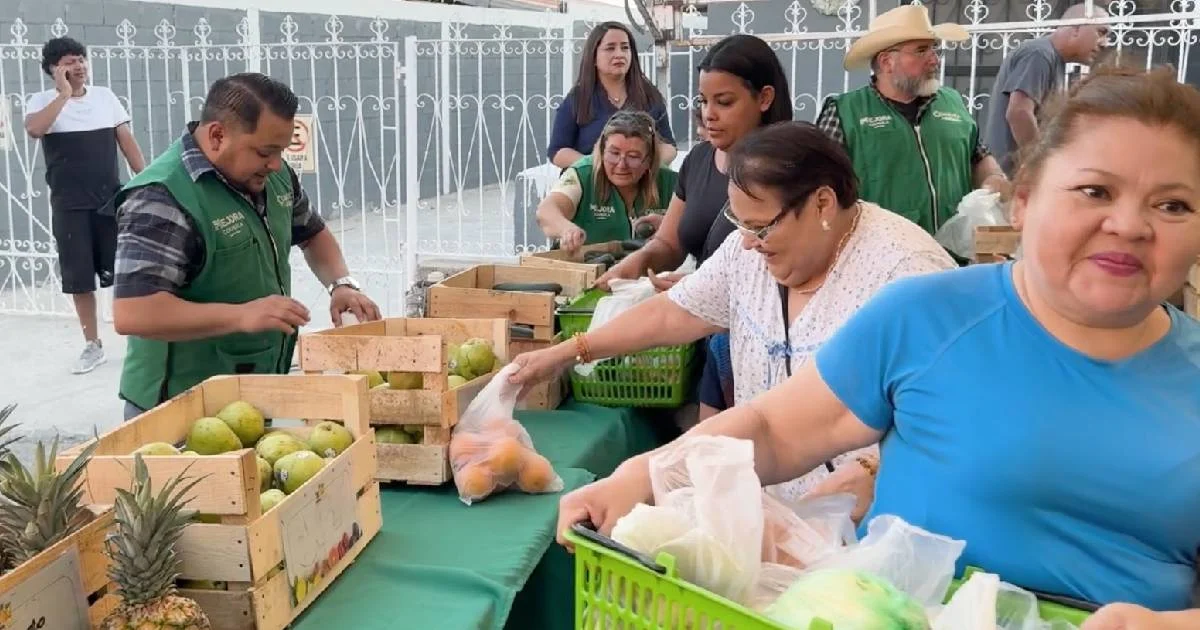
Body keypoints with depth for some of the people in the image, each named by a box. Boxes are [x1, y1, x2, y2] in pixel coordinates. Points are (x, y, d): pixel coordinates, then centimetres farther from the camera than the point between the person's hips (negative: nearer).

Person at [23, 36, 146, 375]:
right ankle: (93, 345, 16)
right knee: (79, 277, 4)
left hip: (111, 199, 1)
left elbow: (127, 142, 8)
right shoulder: (42, 101, -1)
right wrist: (64, 93, -18)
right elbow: (33, 129, -22)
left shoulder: (105, 96, 6)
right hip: (69, 205, -1)